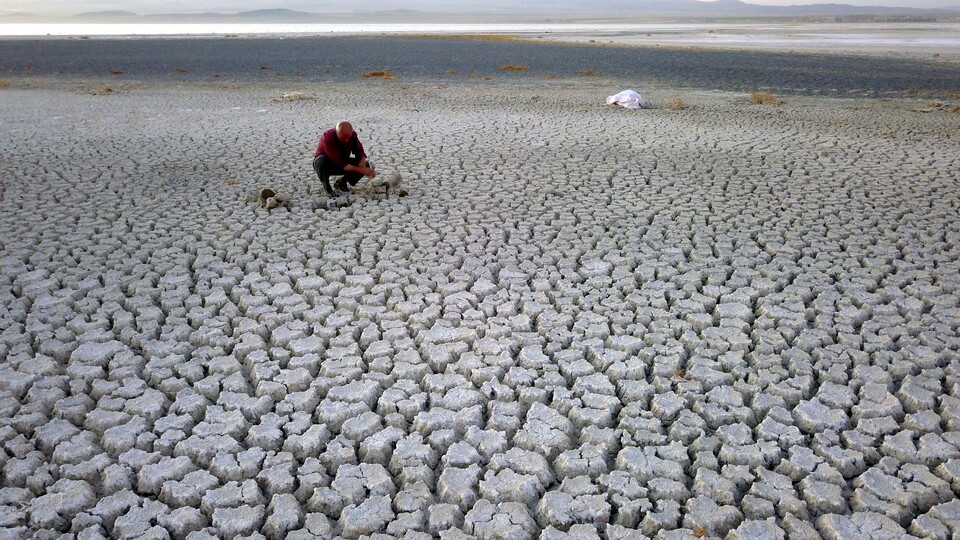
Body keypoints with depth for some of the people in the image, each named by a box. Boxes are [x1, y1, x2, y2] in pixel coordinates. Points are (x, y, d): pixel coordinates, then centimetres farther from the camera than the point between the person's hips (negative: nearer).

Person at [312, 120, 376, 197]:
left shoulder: (352, 135, -17)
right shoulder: (327, 137, -34)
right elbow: (339, 163, -38)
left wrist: (363, 165, -36)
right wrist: (360, 170, -41)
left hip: (343, 161, 5)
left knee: (366, 165, -16)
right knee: (322, 162, -41)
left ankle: (341, 183, 3)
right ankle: (327, 187, -12)